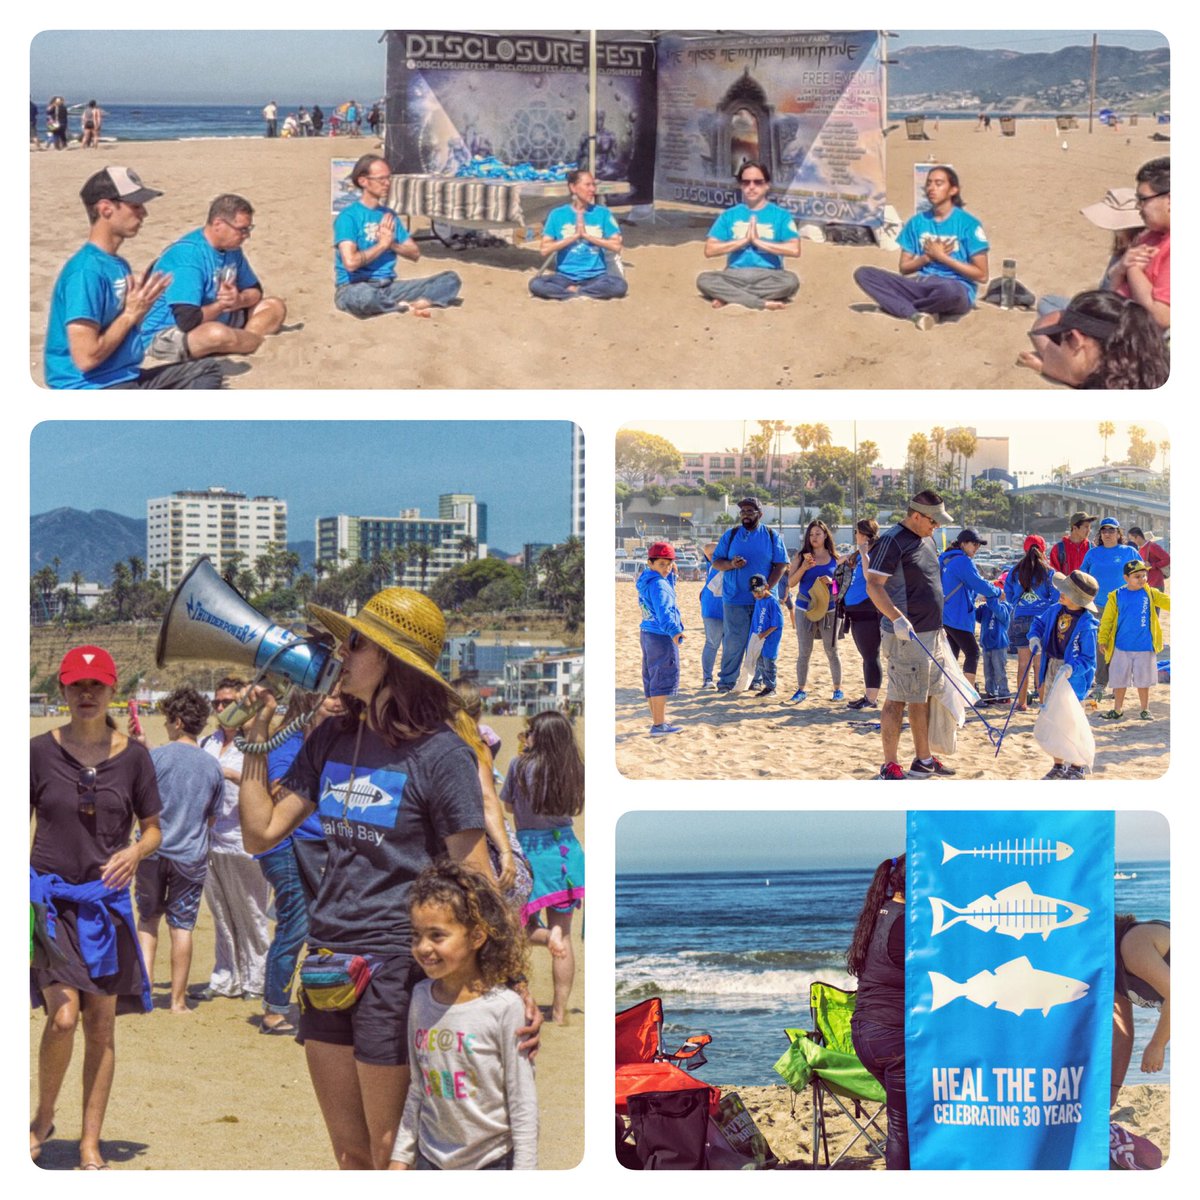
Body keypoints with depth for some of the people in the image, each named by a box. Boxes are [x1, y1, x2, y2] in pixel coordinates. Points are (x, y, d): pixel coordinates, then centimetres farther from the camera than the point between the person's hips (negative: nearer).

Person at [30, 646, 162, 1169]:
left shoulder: (133, 756, 1)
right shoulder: (40, 750, -2)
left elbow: (152, 829, 8)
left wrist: (136, 852, -14)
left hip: (106, 898, 2)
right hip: (50, 895, -2)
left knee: (102, 1026, 5)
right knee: (63, 1017, -16)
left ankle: (90, 1144, 17)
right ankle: (42, 1118, 9)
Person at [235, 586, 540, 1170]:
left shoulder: (440, 753, -11)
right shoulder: (331, 741, 9)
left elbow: (474, 882, -10)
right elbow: (261, 833, 8)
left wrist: (512, 982, -14)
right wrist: (257, 738, 6)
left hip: (394, 964, -7)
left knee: (390, 1160, 2)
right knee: (349, 1156, 16)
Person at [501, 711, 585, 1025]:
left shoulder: (520, 766, -11)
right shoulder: (572, 769, -5)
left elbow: (508, 806, 2)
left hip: (530, 849, -3)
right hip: (566, 847, 3)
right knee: (564, 932, 9)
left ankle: (546, 935, -18)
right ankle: (560, 1010, 10)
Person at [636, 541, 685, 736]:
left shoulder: (646, 580, 10)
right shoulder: (657, 584, -20)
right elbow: (663, 611, -33)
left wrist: (671, 575, 15)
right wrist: (674, 630, -45)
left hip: (647, 633, 10)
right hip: (661, 636, -10)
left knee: (652, 679, 16)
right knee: (663, 678, -7)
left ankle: (656, 720, 28)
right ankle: (659, 725, -9)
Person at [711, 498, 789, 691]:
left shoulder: (771, 536, 5)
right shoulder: (730, 535, 7)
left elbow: (781, 564, 0)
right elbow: (716, 562, 7)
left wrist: (767, 588, -12)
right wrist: (731, 564, -16)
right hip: (735, 599, 0)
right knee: (733, 641, -4)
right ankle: (726, 682, 1)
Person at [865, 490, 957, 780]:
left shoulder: (927, 540, 15)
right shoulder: (893, 541, -13)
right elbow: (874, 586, -19)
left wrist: (937, 628, 24)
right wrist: (897, 618, -30)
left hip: (931, 633, 9)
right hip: (906, 636, -9)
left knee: (923, 698, 14)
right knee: (898, 700, -4)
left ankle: (924, 760, 23)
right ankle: (890, 766, 2)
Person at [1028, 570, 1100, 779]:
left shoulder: (1086, 625, -20)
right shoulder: (1055, 611, 0)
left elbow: (1088, 659, -17)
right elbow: (1039, 623, 19)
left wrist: (1072, 668, -34)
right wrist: (1034, 637, -1)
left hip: (1073, 677, -7)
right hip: (1051, 671, 7)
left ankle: (1077, 768, 17)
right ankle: (1059, 766, 27)